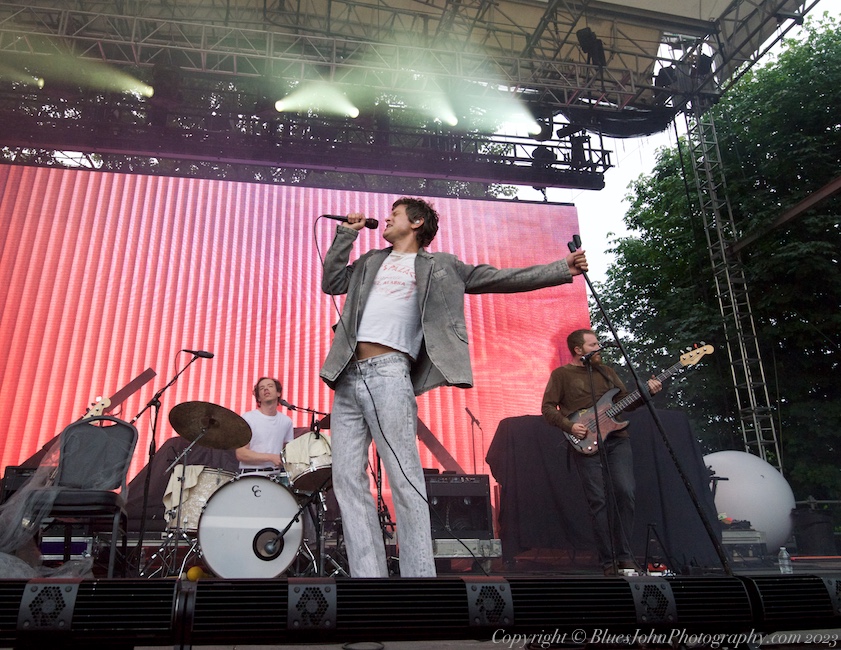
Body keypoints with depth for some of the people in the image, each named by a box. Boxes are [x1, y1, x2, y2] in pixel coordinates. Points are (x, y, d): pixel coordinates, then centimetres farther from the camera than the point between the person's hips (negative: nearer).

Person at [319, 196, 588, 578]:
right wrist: (346, 234, 20)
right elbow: (331, 283, 23)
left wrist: (562, 269, 7)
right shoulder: (371, 261, 28)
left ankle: (419, 573, -10)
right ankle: (368, 573, 2)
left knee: (404, 480, -13)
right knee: (347, 481, -1)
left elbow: (501, 278, 12)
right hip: (347, 375, 5)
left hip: (388, 374, -5)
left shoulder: (439, 266, 15)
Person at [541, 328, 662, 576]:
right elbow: (547, 408, 1)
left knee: (625, 492, -7)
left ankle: (624, 555, 7)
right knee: (598, 500, -4)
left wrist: (646, 392, 2)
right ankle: (608, 561, 5)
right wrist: (570, 426, -12)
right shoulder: (561, 374, 6)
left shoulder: (606, 371, 20)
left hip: (616, 438, 4)